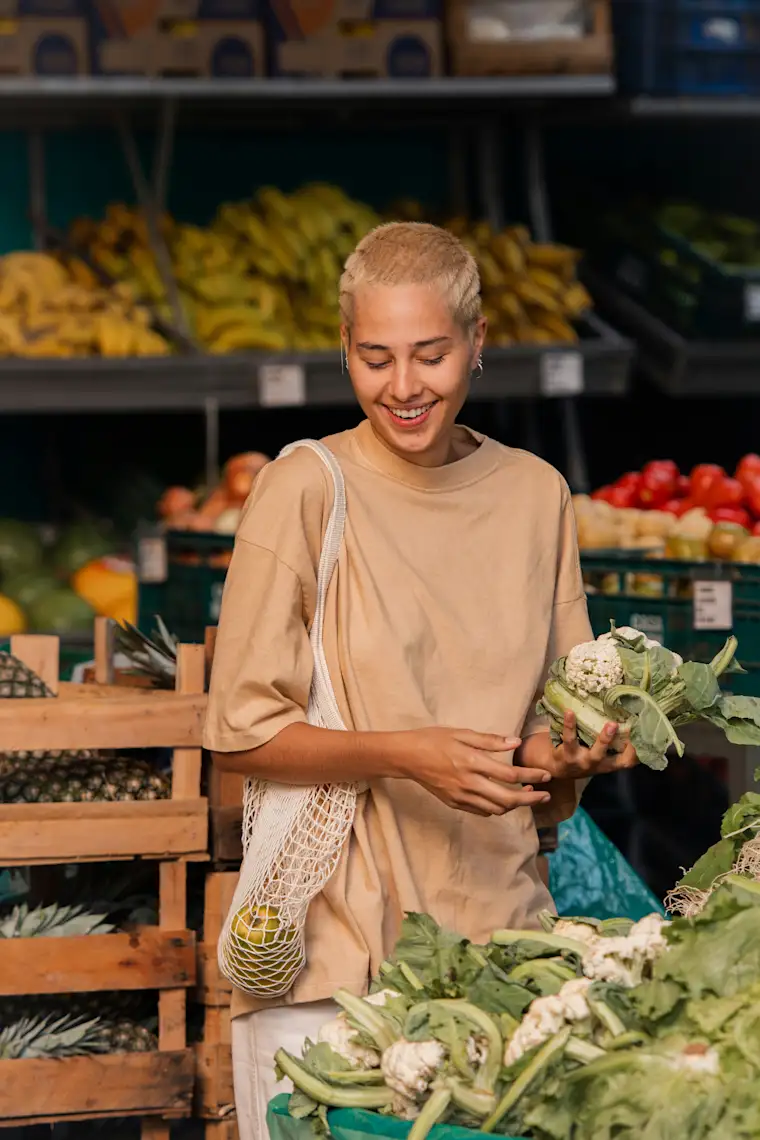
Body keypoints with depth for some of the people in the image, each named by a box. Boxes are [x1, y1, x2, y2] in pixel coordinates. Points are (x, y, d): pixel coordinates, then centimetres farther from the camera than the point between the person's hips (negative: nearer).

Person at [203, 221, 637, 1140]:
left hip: (497, 930, 4)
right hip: (332, 949, -3)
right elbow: (239, 735, -6)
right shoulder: (305, 489, -6)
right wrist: (401, 755, -20)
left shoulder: (535, 493, 8)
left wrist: (571, 754, -7)